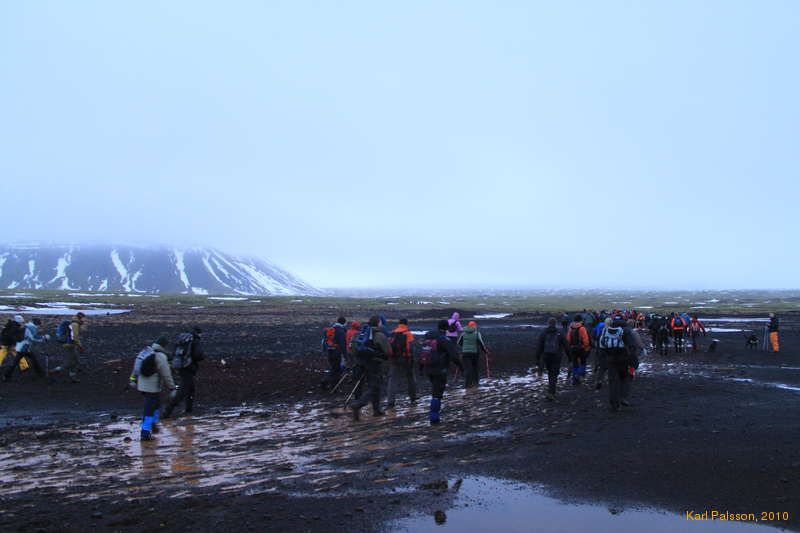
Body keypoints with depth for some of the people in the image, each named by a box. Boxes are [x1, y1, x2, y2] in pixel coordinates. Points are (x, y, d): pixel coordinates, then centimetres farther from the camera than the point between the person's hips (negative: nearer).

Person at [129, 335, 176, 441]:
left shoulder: (146, 351, 4)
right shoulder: (161, 357, -19)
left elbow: (136, 367, 15)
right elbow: (166, 375, -15)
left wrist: (133, 379, 26)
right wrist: (172, 387, -5)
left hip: (142, 385, 8)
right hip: (153, 388, -8)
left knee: (156, 403, 25)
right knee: (149, 410, -2)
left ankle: (153, 424, 33)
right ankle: (145, 433, 0)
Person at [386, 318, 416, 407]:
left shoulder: (392, 334, 8)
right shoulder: (408, 334, -7)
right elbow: (410, 349, -14)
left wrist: (390, 359, 19)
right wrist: (411, 361, -11)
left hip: (393, 360, 3)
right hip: (405, 360, -3)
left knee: (393, 380, 2)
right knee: (411, 378, 18)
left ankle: (390, 401, -9)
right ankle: (413, 397, 31)